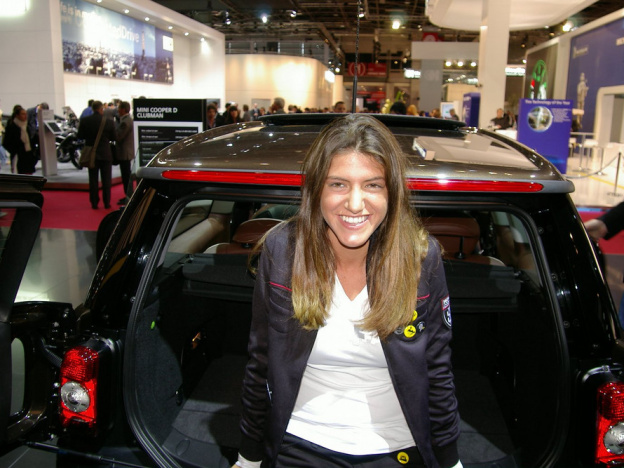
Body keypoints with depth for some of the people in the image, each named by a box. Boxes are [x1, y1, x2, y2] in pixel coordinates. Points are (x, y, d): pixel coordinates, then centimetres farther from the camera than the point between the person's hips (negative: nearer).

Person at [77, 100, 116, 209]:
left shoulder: (84, 121, -7)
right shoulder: (109, 122, -11)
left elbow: (80, 136, -2)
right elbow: (113, 138, -3)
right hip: (105, 154, -1)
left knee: (93, 180, 9)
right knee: (106, 180, 8)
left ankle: (94, 203, 11)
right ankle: (106, 202, 10)